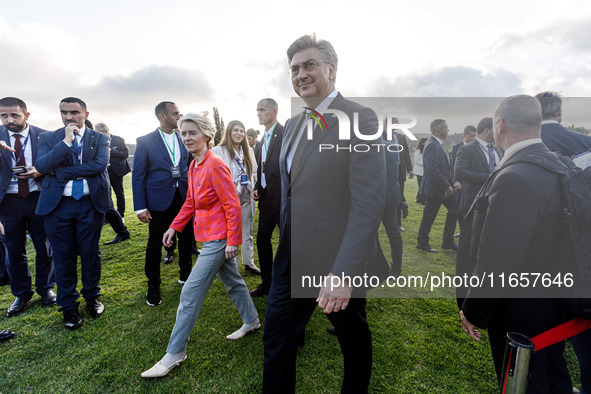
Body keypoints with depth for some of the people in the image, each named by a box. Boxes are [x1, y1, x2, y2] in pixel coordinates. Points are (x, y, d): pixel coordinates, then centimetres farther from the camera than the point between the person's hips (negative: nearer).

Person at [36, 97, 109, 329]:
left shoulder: (99, 139, 3)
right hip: (58, 205, 1)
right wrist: (66, 141, -15)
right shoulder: (48, 138, 6)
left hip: (90, 204, -1)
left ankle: (92, 297, 29)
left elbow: (100, 164, -14)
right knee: (63, 257, 8)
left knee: (90, 253, 9)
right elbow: (41, 166, -10)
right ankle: (68, 306, 24)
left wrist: (61, 172, -12)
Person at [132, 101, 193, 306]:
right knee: (155, 244, 8)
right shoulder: (145, 141, -4)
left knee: (186, 239, 14)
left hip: (184, 197, 3)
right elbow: (138, 175, -5)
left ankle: (185, 274, 36)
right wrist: (140, 207, -10)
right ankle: (153, 286, 25)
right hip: (159, 199, -3)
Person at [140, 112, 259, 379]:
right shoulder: (194, 165, 8)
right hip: (211, 236, 9)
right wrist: (175, 226, 13)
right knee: (233, 281, 23)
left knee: (191, 293, -2)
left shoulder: (215, 165, -19)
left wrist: (232, 241, -19)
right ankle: (251, 321, 43)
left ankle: (175, 353, 13)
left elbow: (233, 206, -20)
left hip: (218, 239, -9)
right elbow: (190, 202, 17)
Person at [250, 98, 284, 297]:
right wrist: (257, 188, 7)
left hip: (283, 198, -8)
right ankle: (266, 283, 28)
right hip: (266, 198, 8)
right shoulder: (263, 139, 15)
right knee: (262, 239, 13)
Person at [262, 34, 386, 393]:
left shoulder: (359, 119, -14)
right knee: (276, 340, 15)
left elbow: (369, 201, -23)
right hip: (293, 259, 6)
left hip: (338, 261, -6)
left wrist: (343, 272, -29)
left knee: (354, 338, 20)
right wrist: (286, 245, 15)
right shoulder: (293, 125, 10)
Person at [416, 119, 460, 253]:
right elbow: (433, 170, -28)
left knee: (455, 209, 14)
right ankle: (422, 243, 21)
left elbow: (446, 166, 16)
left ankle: (448, 242, 26)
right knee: (429, 217, 3)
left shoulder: (440, 145, 12)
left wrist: (453, 182, 3)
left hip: (445, 187, 10)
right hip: (435, 188, -10)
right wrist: (447, 186, -22)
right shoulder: (432, 145, -20)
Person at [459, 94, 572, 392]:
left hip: (521, 316, -8)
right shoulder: (557, 166, -1)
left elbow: (497, 264, -29)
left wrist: (472, 312, -14)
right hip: (555, 305, 8)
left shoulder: (513, 179, -30)